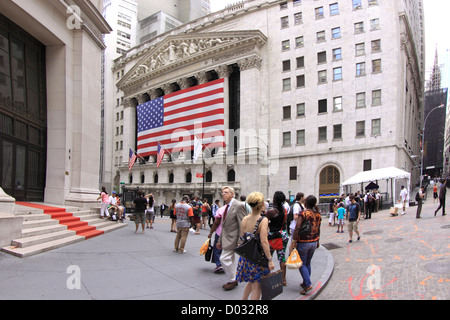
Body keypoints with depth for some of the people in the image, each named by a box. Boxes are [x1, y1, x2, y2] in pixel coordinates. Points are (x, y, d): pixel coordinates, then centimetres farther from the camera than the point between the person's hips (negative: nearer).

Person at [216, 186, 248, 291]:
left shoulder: (238, 205, -15)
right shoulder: (226, 207, 13)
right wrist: (220, 240, 19)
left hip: (232, 238, -9)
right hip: (226, 238, 9)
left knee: (224, 259, -9)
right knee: (230, 260, 16)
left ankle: (232, 280, 8)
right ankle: (233, 279, 29)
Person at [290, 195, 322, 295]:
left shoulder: (303, 213, -16)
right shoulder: (318, 214, 3)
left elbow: (297, 228, -21)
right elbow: (318, 229, 11)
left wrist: (294, 242, -17)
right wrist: (317, 241, 21)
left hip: (303, 242, -6)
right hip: (314, 242, 6)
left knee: (302, 264, 4)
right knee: (308, 263, 17)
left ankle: (308, 284, -6)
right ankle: (305, 283, 25)